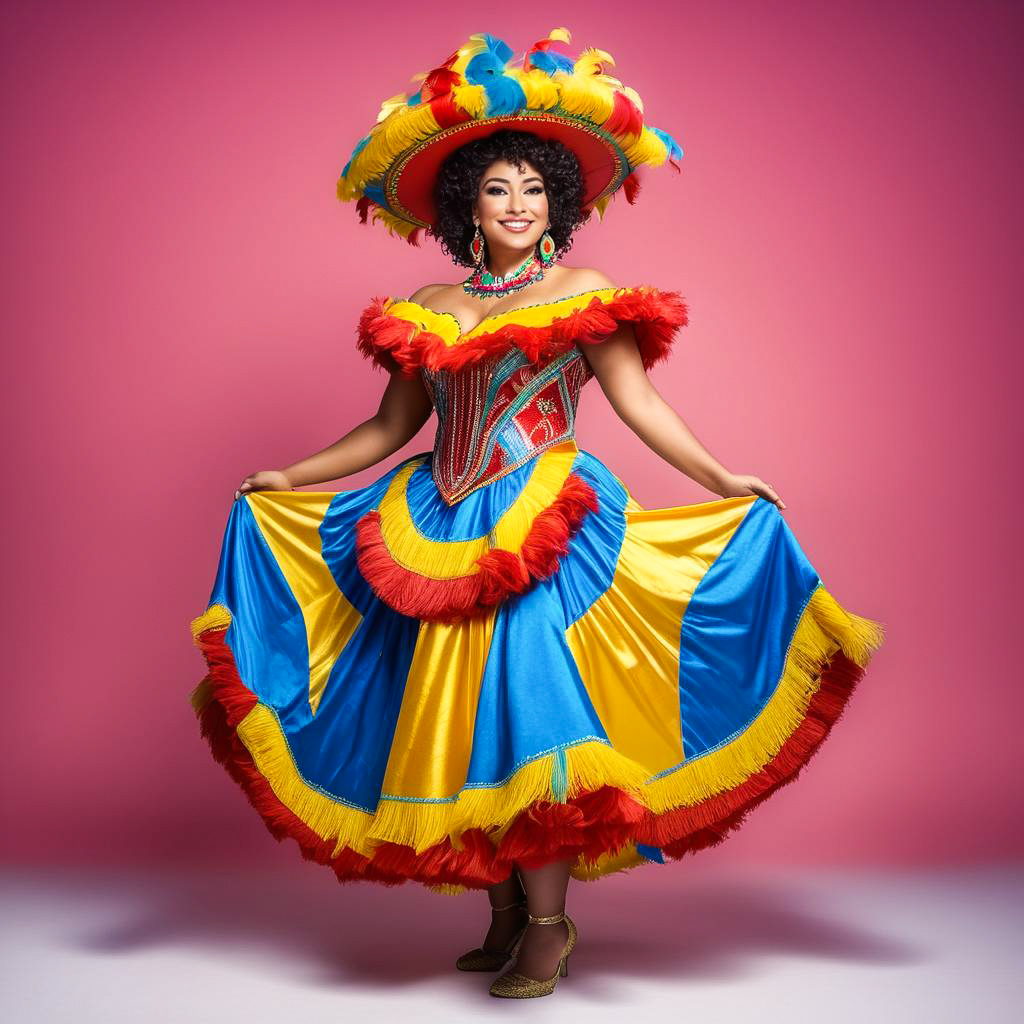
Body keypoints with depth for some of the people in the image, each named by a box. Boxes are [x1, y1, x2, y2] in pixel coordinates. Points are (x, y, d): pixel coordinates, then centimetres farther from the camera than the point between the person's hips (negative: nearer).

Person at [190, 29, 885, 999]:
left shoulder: (583, 293, 3)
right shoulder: (430, 309, 12)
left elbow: (637, 401, -3)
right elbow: (391, 426, 16)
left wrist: (720, 479, -14)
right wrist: (287, 479, 15)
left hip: (543, 527, -4)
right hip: (443, 536, 4)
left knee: (527, 708, -11)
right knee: (459, 721, 5)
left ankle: (549, 921, 1)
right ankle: (504, 917, 18)